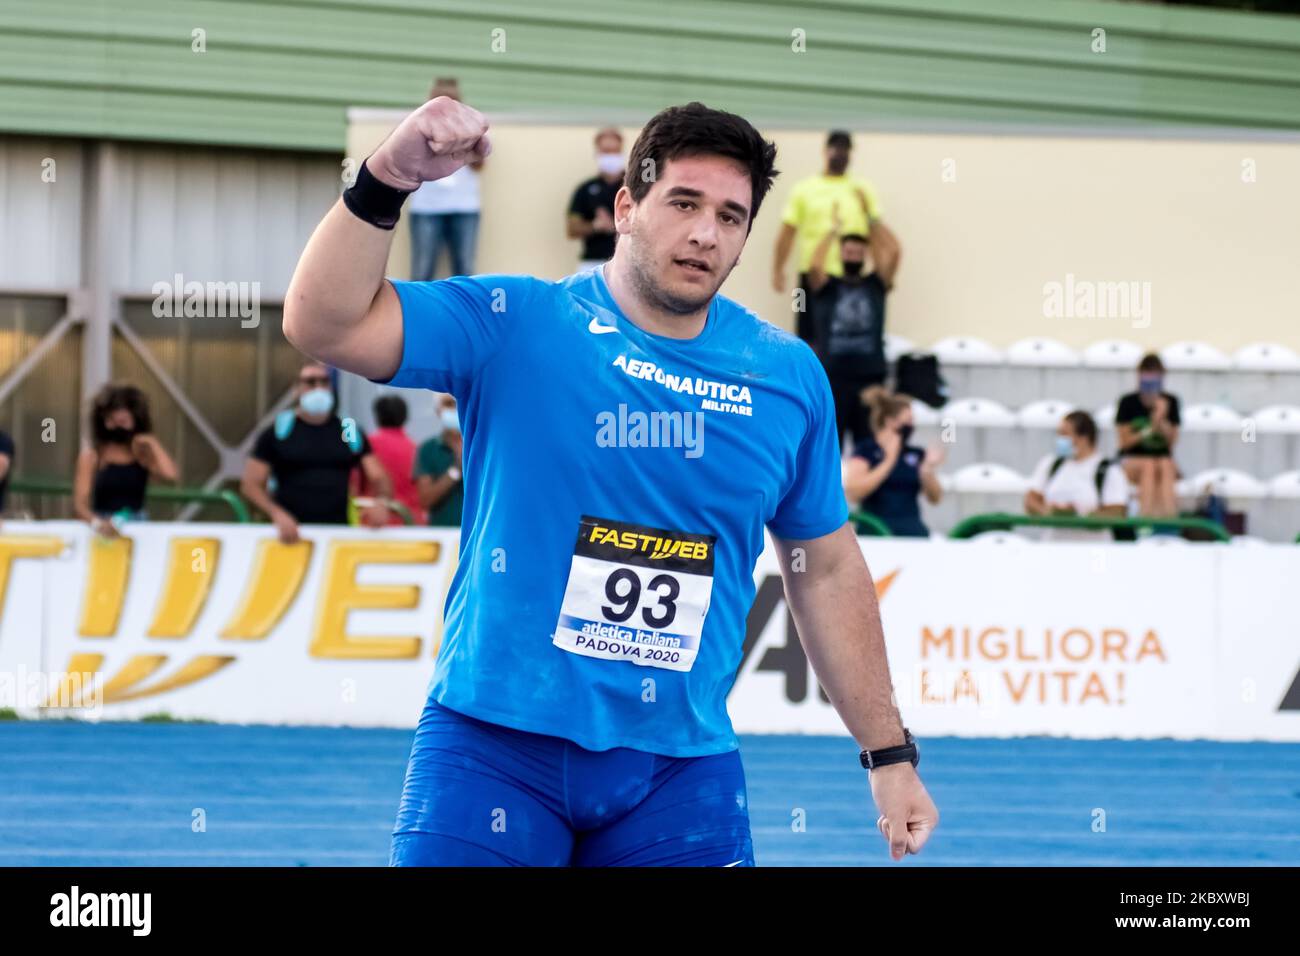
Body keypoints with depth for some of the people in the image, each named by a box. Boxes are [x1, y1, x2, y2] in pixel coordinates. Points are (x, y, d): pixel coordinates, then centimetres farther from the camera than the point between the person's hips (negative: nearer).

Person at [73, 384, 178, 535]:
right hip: (103, 532, -1)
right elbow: (80, 503, -5)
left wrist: (153, 443, -2)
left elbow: (170, 474, -12)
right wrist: (96, 522, -25)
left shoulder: (144, 455, 8)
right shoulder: (91, 456, 3)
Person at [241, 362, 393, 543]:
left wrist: (382, 503, -14)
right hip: (293, 533, -1)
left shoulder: (350, 432, 12)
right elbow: (251, 484, 2)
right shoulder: (278, 430, 6)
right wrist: (277, 514, -16)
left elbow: (379, 478, 9)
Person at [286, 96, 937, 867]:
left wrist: (890, 753, 14)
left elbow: (827, 572, 14)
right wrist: (386, 184, -25)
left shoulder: (789, 376, 5)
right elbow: (324, 325, -12)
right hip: (496, 745, -2)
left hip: (682, 771, 3)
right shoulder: (515, 324, -3)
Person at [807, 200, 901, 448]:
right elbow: (814, 266, -14)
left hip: (870, 376, 1)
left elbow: (893, 253, -3)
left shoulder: (876, 284, 11)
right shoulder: (826, 287, 7)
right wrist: (834, 231, -8)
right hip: (832, 376, -1)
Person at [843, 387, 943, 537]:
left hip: (913, 530, 4)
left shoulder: (916, 454, 14)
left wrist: (928, 470, -8)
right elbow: (853, 492, -14)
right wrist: (889, 461, -15)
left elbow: (935, 498, 12)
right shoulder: (865, 451, 2)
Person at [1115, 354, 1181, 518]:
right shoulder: (1128, 403, -3)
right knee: (1149, 466, -36)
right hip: (1132, 459, -2)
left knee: (1166, 467, -34)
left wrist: (1161, 422, -16)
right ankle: (1147, 512, -49)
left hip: (1163, 457, 2)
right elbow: (1124, 442, -3)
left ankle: (1168, 511, -52)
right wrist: (1148, 431, -17)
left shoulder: (1170, 402, 3)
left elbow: (1172, 441, 2)